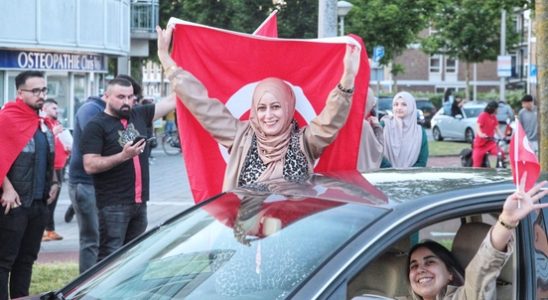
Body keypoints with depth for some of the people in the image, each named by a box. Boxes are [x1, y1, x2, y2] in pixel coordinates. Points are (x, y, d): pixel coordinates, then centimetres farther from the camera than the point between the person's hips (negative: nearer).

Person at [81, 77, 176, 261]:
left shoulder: (139, 115, 11)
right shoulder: (96, 126, -6)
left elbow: (172, 101, 16)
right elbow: (90, 166, -15)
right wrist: (124, 155, -22)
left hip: (139, 202, 7)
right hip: (113, 205, -7)